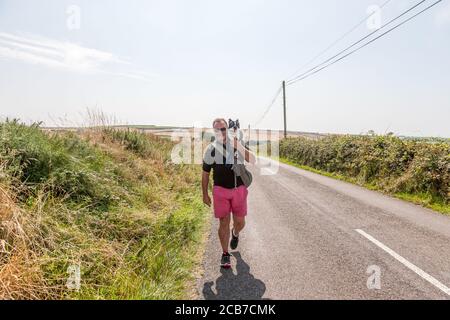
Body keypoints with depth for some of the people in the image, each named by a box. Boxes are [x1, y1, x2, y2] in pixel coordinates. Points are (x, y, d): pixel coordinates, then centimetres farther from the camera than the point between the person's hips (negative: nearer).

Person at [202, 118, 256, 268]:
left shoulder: (237, 144, 0)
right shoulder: (211, 149, -2)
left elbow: (253, 160, -12)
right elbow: (205, 173, 5)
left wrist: (240, 147, -25)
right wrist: (205, 195, 5)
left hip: (239, 189, 1)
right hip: (220, 190, -1)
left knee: (240, 222, 7)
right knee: (224, 222, 0)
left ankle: (235, 233, 43)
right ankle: (225, 254, 16)